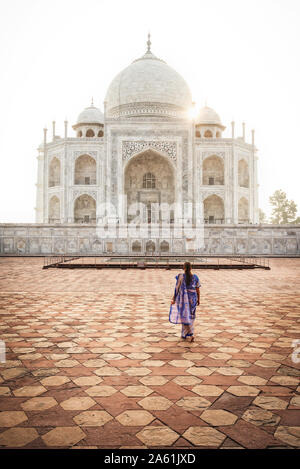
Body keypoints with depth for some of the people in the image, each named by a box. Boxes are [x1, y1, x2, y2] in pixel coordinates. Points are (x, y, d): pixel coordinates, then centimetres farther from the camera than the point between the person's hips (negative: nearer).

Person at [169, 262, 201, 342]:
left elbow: (177, 289, -8)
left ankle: (191, 334, -4)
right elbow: (198, 290, 0)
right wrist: (198, 299, 11)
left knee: (185, 316, 5)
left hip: (183, 298, -2)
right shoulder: (195, 277, -4)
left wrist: (173, 298, 1)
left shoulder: (180, 277, -10)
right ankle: (184, 334, 21)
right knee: (190, 316, 16)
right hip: (192, 299, 3)